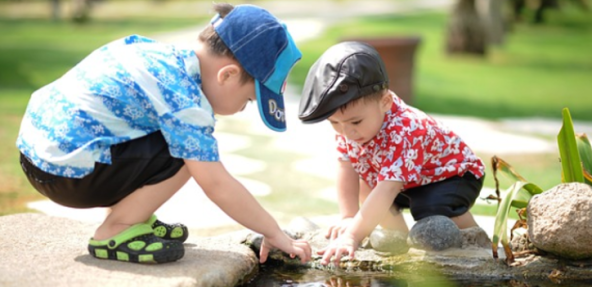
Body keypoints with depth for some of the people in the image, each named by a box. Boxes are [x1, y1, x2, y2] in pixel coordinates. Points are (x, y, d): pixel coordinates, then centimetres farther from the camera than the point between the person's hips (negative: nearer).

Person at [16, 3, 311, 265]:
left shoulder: (166, 53, 7)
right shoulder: (184, 98, -20)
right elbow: (217, 185, -20)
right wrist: (275, 234, -10)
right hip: (65, 171, -10)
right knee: (186, 154, -16)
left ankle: (130, 217, 16)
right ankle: (113, 234, -5)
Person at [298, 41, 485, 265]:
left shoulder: (403, 134, -42)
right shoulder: (349, 123, -18)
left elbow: (386, 191, -50)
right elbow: (346, 169, -14)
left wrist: (353, 236, -56)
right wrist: (348, 218, -23)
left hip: (453, 174, -8)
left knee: (433, 209, -34)